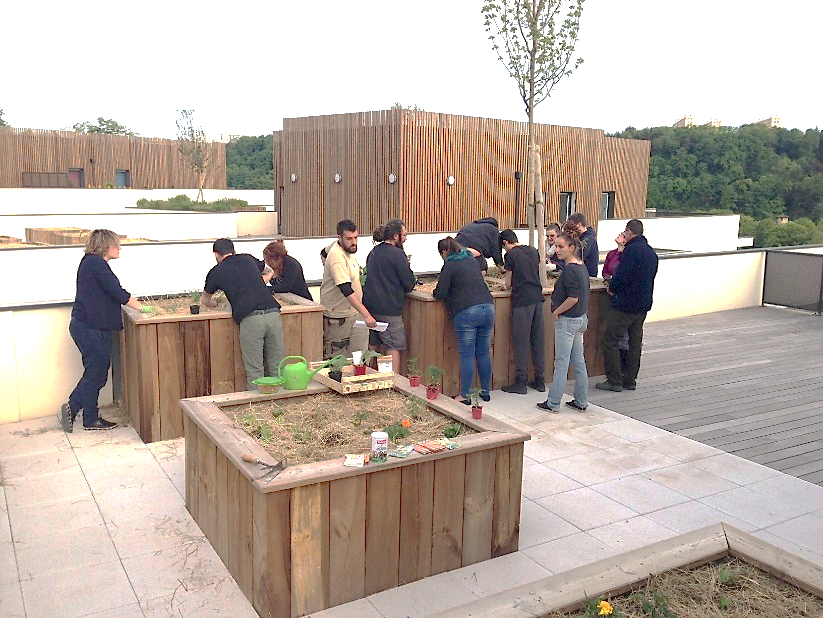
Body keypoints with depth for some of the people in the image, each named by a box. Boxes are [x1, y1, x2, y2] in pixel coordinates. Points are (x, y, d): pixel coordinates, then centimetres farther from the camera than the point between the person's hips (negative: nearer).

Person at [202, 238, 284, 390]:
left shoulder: (216, 272, 15)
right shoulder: (248, 259, 23)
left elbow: (205, 300, 33)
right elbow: (269, 271, 44)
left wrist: (215, 304, 54)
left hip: (250, 319, -3)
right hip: (273, 313, 3)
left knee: (254, 372, 3)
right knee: (277, 369, 9)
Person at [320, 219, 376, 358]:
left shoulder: (347, 249, 3)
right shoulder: (337, 257, -26)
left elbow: (325, 251, 27)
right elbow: (347, 290, -36)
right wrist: (366, 314, -43)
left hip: (355, 311, 8)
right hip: (338, 316, -8)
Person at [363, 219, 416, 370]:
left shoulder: (373, 252, 11)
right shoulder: (396, 254, -13)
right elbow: (409, 284, -11)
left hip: (371, 305, 8)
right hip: (389, 309, -8)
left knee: (373, 346, 16)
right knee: (394, 347, -2)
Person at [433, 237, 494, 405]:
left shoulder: (449, 266, -3)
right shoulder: (472, 261, 18)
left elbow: (440, 294, -6)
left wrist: (436, 291, 15)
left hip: (466, 312, -6)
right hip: (488, 308, 6)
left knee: (467, 356, -1)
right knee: (484, 353, 13)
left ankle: (464, 395, 4)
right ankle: (486, 391, 21)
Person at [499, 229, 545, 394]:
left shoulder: (511, 255, -5)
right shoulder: (533, 251, 13)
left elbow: (508, 284, -1)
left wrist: (508, 286, 21)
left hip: (522, 301, -6)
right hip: (537, 298, 6)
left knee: (521, 340, -1)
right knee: (538, 339, 10)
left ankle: (521, 382, 4)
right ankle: (539, 380, 17)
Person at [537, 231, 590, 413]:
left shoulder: (570, 270, -19)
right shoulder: (582, 267, 10)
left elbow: (573, 298, -25)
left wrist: (556, 312, -13)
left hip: (567, 321, -9)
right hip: (580, 319, 9)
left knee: (561, 362, -3)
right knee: (578, 361, 13)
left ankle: (553, 403, 5)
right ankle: (581, 401, 20)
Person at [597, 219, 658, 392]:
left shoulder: (632, 249, -16)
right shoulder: (651, 252, 12)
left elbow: (620, 276, -21)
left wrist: (612, 287, 0)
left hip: (625, 304, -9)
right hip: (643, 305, 9)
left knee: (610, 340, -2)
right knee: (635, 342, 14)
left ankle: (614, 381, -1)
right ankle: (630, 380, 19)